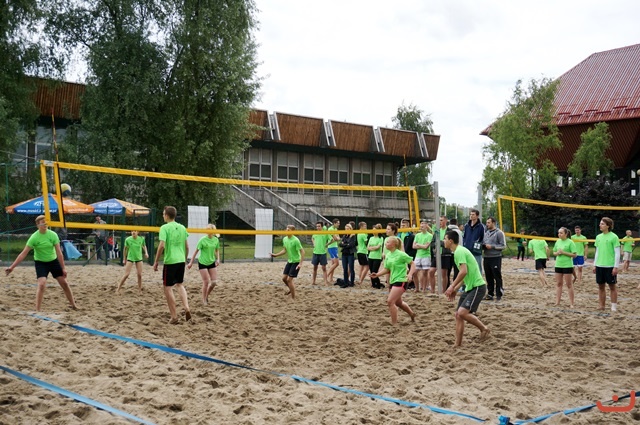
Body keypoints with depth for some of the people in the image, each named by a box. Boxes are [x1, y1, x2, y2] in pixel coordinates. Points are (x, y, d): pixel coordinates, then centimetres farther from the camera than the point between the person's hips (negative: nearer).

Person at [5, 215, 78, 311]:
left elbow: (59, 252, -11)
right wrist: (12, 266, -22)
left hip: (54, 261, 3)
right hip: (40, 263, -2)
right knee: (42, 284, -21)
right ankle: (37, 310, -15)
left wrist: (63, 268, -11)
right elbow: (24, 253, -17)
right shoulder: (34, 237, -18)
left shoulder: (53, 235, -13)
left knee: (64, 283, 5)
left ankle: (73, 305, 21)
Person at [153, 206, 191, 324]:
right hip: (181, 260, 6)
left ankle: (174, 317, 5)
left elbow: (162, 246, -16)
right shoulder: (182, 228, 9)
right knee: (179, 284, 23)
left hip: (170, 261, -6)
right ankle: (186, 308, 4)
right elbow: (187, 246, 12)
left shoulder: (165, 228, -8)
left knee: (167, 287, 5)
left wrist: (156, 261, -8)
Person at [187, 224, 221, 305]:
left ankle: (207, 296, 23)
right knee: (206, 282, -6)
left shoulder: (216, 240, -1)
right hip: (202, 263, -4)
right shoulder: (203, 240, -14)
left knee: (214, 282, 0)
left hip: (212, 263, 5)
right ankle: (204, 300, 10)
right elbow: (196, 251, -9)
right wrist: (191, 263, -8)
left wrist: (218, 259, -3)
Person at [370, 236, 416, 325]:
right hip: (392, 281, 8)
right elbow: (386, 269, 11)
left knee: (390, 301, -16)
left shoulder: (401, 254, -15)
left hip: (401, 281, -8)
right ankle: (412, 314, 47)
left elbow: (412, 263, -10)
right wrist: (377, 274, -5)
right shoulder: (388, 255, 6)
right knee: (398, 303, 21)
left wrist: (410, 274, -25)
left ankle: (394, 324, -5)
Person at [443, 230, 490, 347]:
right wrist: (455, 289, 19)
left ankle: (484, 328, 2)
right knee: (458, 315, 6)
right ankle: (458, 344, 10)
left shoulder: (459, 251, -15)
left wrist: (452, 286, -17)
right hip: (470, 287, 10)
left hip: (477, 287, -10)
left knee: (462, 312, -20)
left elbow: (464, 272, -25)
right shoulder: (459, 251, 16)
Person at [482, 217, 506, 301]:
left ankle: (499, 294, 4)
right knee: (489, 277, 9)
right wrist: (483, 245, -1)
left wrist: (492, 246, -16)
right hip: (486, 257, 6)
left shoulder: (499, 233, -5)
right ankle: (490, 293, 17)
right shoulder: (486, 232, 14)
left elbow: (503, 245, -9)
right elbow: (483, 243, 22)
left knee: (497, 277, -2)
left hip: (495, 257, -6)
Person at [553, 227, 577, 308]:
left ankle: (571, 303, 6)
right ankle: (557, 302, 14)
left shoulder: (570, 242, -9)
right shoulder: (558, 241, 8)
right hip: (558, 265, 6)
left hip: (567, 265, -6)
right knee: (558, 283, 9)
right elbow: (554, 253, 16)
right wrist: (557, 253, -6)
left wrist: (564, 252, -19)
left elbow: (574, 255, -11)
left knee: (569, 284, 0)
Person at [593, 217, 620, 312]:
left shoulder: (614, 237, -8)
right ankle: (601, 305, 16)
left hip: (610, 266, -5)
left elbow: (617, 253, -9)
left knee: (612, 286, 3)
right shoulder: (598, 237, 9)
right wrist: (595, 265, 13)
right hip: (599, 266, 6)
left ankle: (614, 306, 9)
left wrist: (616, 267, -13)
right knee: (601, 286, 9)